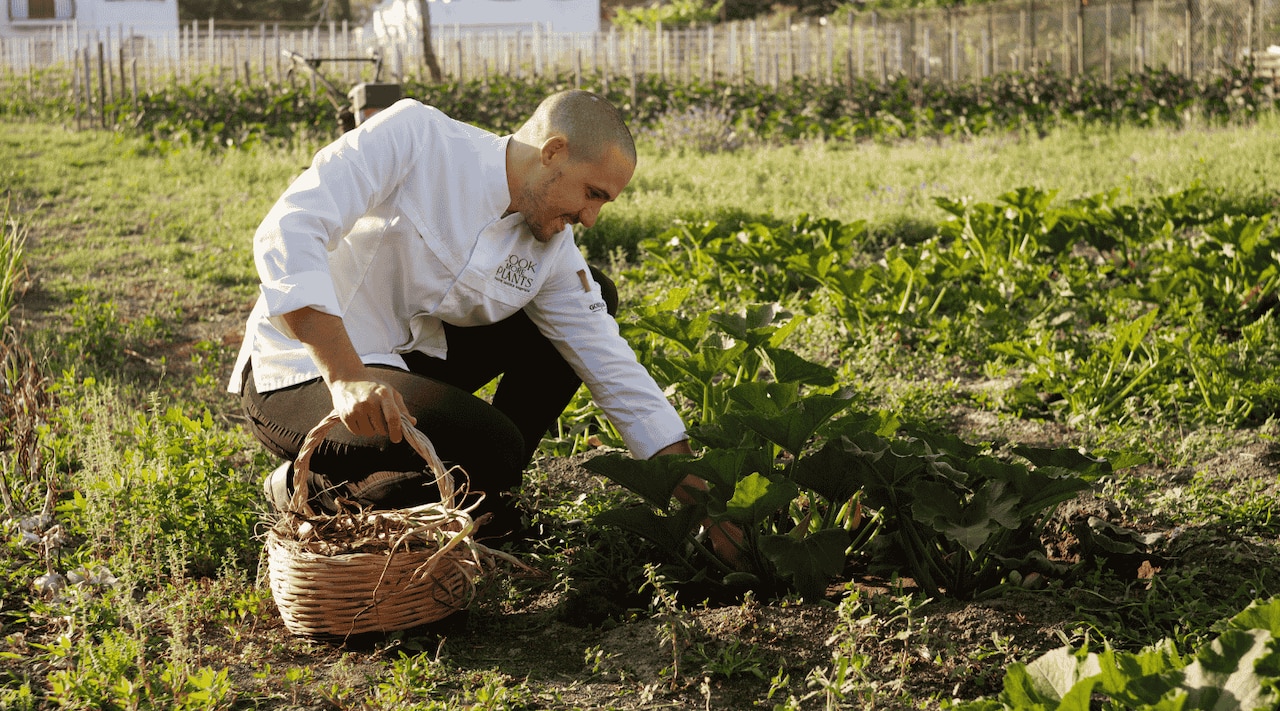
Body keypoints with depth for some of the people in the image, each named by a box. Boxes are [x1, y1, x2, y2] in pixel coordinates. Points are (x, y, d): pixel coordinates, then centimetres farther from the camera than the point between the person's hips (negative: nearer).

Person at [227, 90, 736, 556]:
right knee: (488, 446, -31)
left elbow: (614, 371, -1)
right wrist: (347, 377, -38)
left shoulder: (553, 250, -3)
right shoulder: (412, 137, -21)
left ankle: (489, 492, 11)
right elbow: (287, 231, -29)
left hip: (406, 360, 7)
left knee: (593, 296, 7)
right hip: (302, 376, -7)